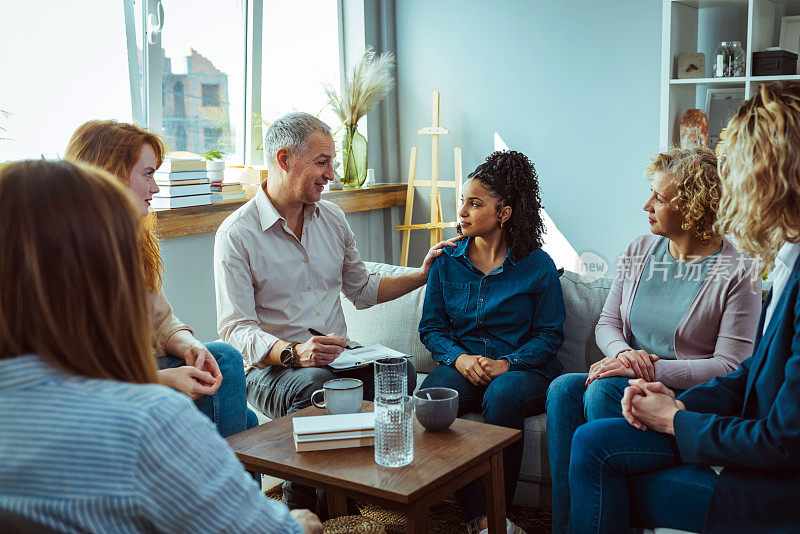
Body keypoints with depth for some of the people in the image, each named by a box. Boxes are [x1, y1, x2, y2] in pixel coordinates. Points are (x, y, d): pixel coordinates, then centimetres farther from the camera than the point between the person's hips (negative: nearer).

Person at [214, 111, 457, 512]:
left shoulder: (332, 218, 13)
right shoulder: (236, 234, -7)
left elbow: (361, 289, 25)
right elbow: (235, 330, -14)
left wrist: (423, 273, 15)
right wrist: (294, 353, -31)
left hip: (337, 358, 5)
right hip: (270, 368, -5)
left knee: (399, 370, -25)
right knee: (317, 385, -38)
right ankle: (300, 510, -15)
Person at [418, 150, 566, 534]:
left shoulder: (537, 265, 1)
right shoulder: (447, 262, 10)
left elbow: (550, 334, 1)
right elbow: (431, 327, 10)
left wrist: (507, 363, -16)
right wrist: (459, 358, -11)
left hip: (522, 368, -2)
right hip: (462, 365, 3)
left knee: (503, 396, -37)